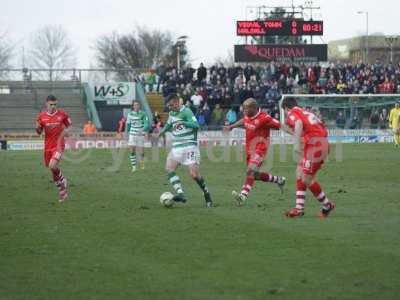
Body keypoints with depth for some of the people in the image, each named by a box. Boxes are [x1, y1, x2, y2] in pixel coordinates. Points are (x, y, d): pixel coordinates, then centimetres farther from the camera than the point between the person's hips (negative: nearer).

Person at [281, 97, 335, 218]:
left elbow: (299, 123, -24)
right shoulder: (304, 112, 24)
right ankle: (299, 208, 14)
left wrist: (297, 144, -27)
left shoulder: (292, 113, 0)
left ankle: (327, 206, 12)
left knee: (307, 179, -2)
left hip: (314, 144, -9)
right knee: (299, 173, 15)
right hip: (323, 142, 9)